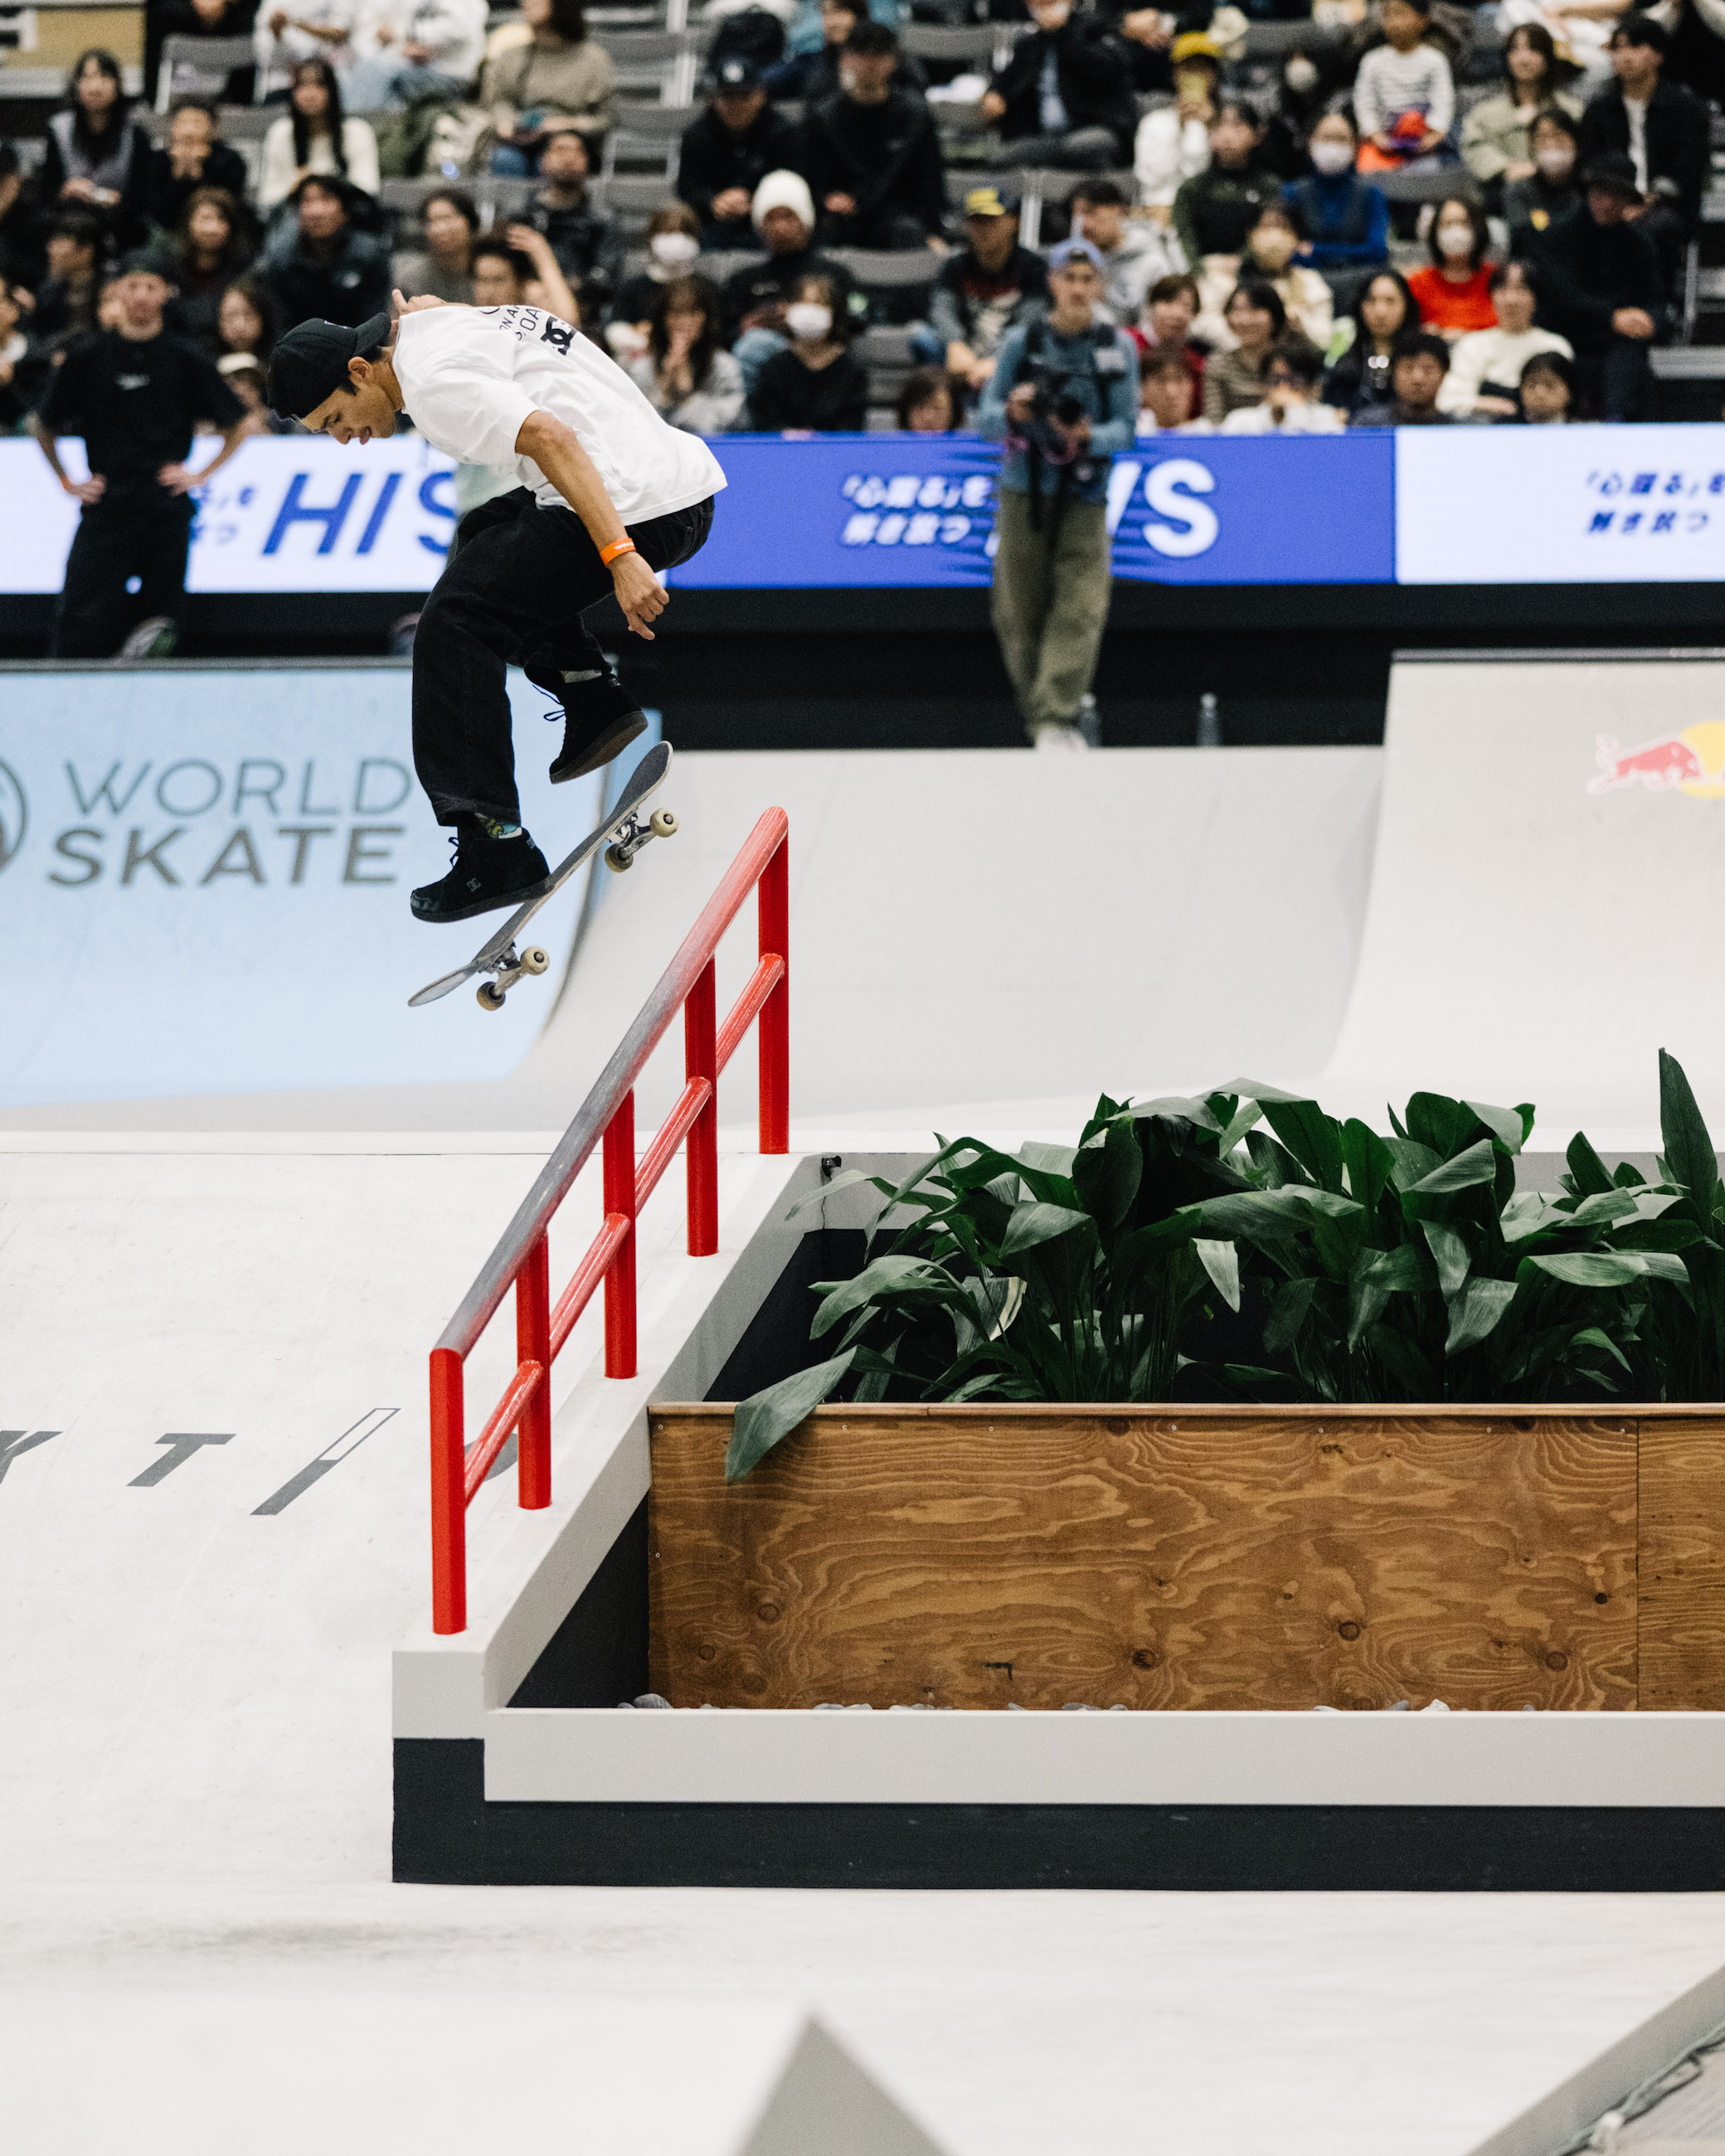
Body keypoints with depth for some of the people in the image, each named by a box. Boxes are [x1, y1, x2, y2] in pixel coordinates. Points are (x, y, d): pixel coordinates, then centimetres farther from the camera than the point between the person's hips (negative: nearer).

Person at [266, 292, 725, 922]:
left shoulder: (435, 380, -12)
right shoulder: (438, 323, 16)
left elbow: (551, 440, -23)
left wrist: (620, 558, -29)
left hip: (636, 511, -11)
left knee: (456, 621, -9)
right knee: (482, 537, 31)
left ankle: (496, 852, -13)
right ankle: (593, 699, 18)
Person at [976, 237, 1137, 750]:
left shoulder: (1119, 348, 3)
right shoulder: (1022, 341, 2)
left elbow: (1126, 427, 0)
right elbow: (986, 420, 2)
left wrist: (1089, 437, -21)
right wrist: (1012, 413, -21)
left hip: (1084, 496, 0)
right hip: (1024, 492, 1)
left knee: (1079, 610, -13)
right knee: (1020, 610, 2)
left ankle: (1058, 719, -15)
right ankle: (1037, 713, 19)